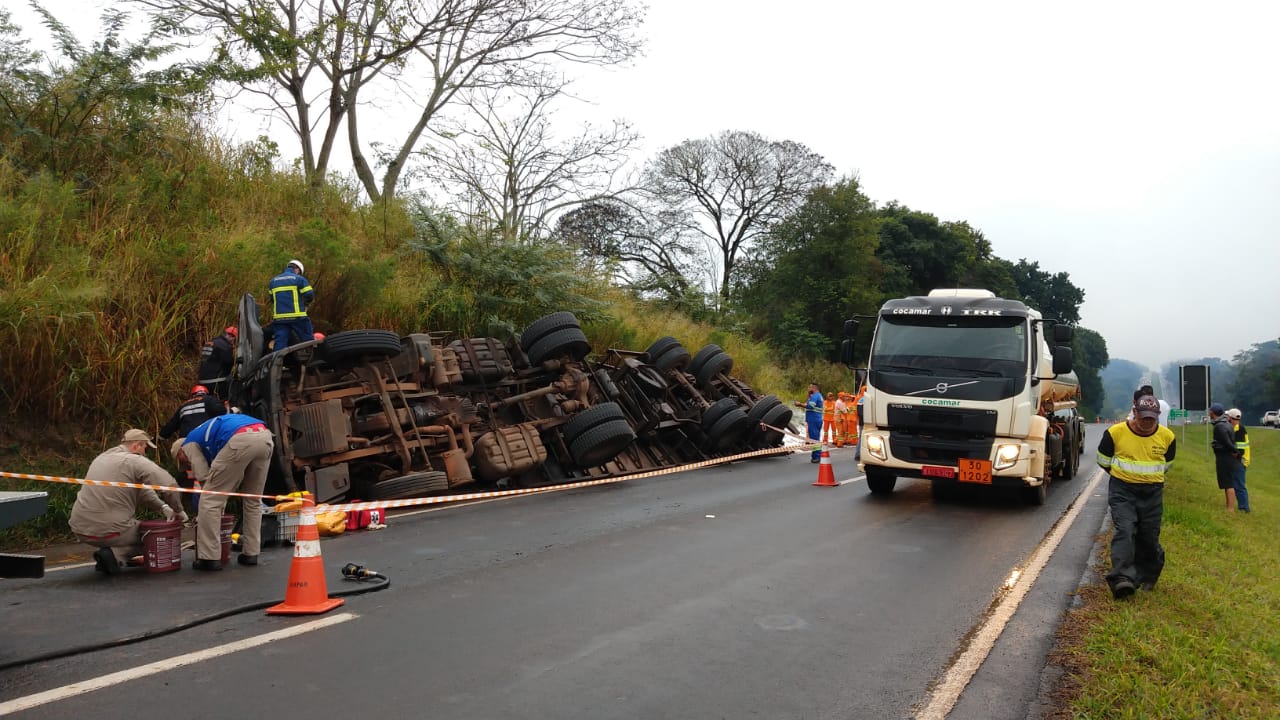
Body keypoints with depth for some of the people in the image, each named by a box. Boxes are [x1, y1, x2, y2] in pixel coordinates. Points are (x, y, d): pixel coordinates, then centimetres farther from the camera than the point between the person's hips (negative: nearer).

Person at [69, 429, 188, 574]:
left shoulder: (101, 458, 16)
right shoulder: (135, 460, -9)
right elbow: (169, 485, -17)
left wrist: (162, 507, 16)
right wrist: (178, 511, -2)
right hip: (110, 530, -7)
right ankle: (115, 555, -5)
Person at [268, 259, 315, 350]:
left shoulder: (273, 281, 17)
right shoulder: (299, 279, 0)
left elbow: (272, 299, 21)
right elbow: (309, 295, -5)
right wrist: (304, 304, 15)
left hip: (279, 317, 4)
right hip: (297, 316, -4)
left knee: (280, 343, 1)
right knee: (308, 340, 3)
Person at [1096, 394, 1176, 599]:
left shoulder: (1167, 437, -1)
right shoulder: (1115, 432, -9)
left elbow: (1166, 464, 17)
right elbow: (1103, 460, 7)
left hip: (1152, 492, 2)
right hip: (1122, 490, -2)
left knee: (1149, 537, 7)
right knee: (1125, 531, -17)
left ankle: (1147, 578, 26)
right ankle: (1122, 578, -26)